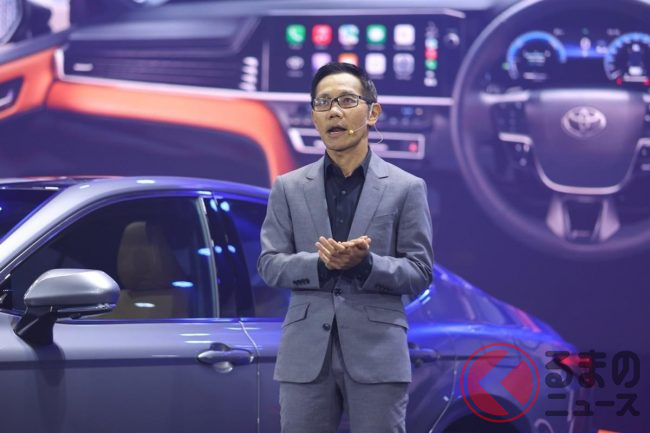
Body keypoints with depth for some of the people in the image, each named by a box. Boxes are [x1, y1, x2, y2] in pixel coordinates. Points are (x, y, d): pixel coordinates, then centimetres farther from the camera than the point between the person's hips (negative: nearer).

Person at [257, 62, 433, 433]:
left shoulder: (407, 188, 4)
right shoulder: (289, 188, 10)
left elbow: (420, 273, 1)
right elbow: (269, 265, 4)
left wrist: (365, 264, -17)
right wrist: (321, 264, -15)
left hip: (378, 355, -2)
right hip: (307, 355, 2)